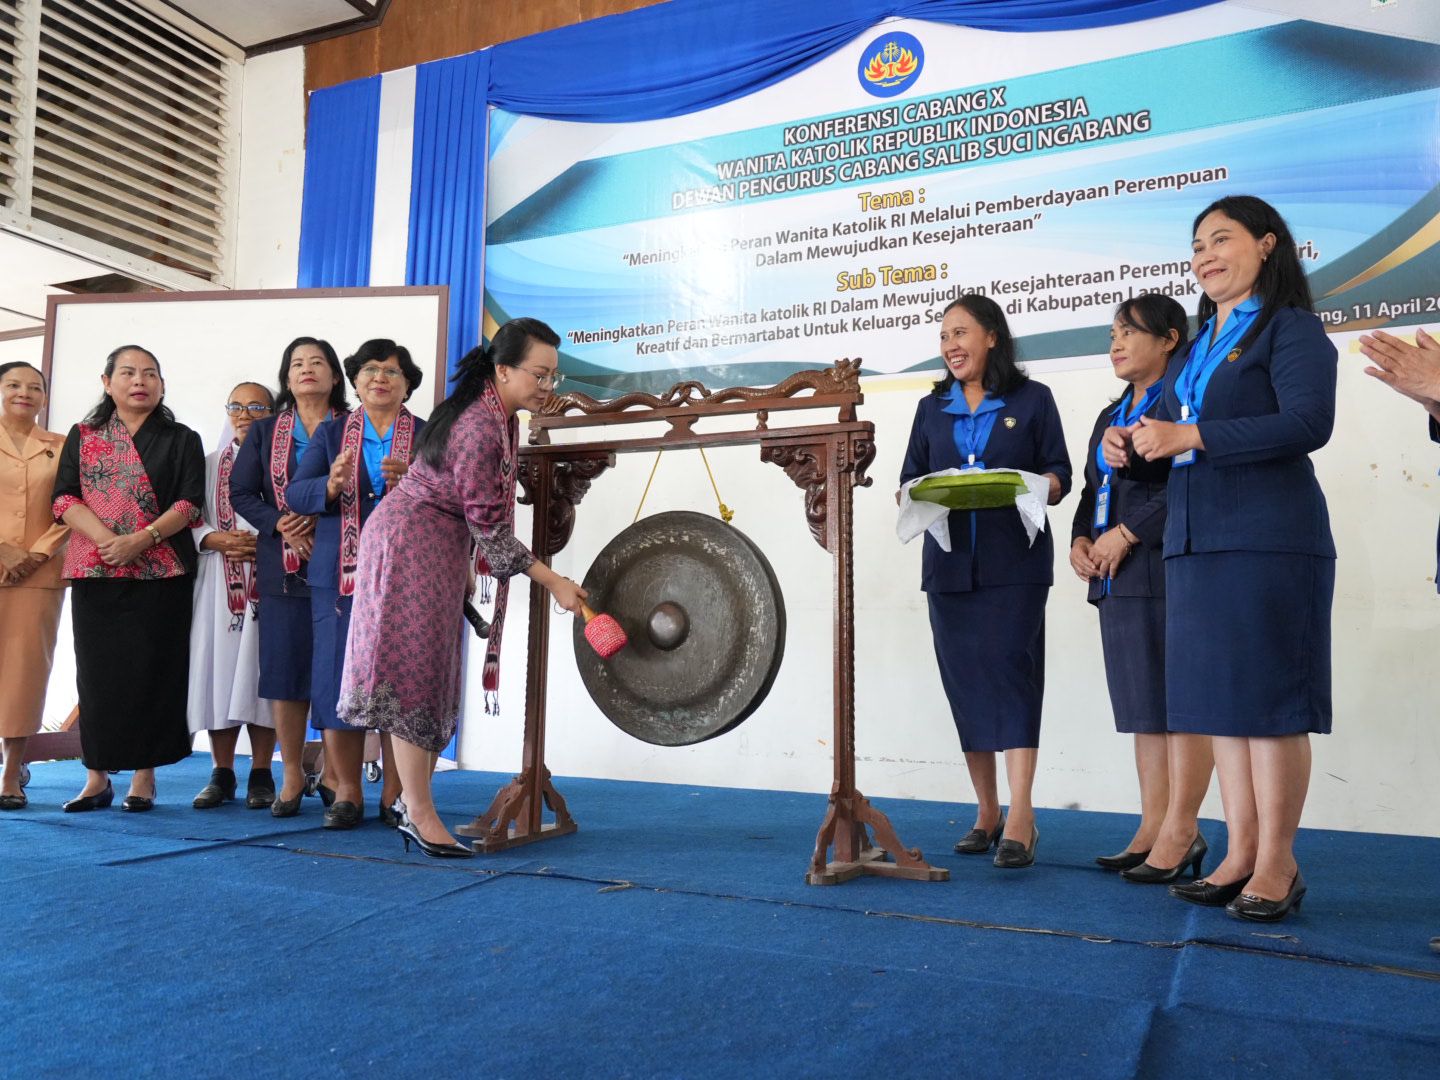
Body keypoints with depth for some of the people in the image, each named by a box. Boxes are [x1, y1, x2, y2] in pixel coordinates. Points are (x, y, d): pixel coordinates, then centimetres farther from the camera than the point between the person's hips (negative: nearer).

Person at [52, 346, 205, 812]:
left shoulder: (182, 440, 9)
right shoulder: (82, 437, 13)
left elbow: (190, 502, -2)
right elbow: (64, 498, 2)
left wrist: (141, 540, -16)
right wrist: (107, 539, -15)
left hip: (161, 572, -1)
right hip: (95, 571, 2)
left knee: (152, 669, -2)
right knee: (98, 669, 3)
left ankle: (144, 776, 6)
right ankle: (97, 777, 11)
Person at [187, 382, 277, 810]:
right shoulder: (210, 464, 17)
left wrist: (262, 543, -16)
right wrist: (220, 541, -10)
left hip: (268, 581, -2)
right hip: (218, 580, 3)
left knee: (260, 668, -4)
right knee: (219, 667, 0)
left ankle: (261, 774, 3)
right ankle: (222, 774, 9)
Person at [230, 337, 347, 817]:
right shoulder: (263, 431, 15)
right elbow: (241, 494, 8)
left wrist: (321, 522, -14)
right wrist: (280, 523, -9)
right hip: (284, 567, 2)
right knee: (285, 670, 2)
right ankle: (292, 776, 12)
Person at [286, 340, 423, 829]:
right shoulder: (330, 433, 14)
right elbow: (296, 493, 3)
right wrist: (331, 485, -17)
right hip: (340, 576, 2)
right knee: (338, 677, 0)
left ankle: (395, 794, 8)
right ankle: (346, 792, 11)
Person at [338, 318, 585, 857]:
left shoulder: (498, 414, 6)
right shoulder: (480, 426, -24)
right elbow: (488, 525, -22)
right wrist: (553, 581, -20)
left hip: (439, 545, 10)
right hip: (413, 539, -10)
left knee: (432, 671, 8)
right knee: (415, 670, -8)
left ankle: (412, 801, 14)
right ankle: (419, 813, -5)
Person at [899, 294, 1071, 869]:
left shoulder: (1032, 399, 7)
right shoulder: (932, 407, 16)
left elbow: (1061, 477, 3)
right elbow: (908, 481, 13)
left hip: (1014, 562, -3)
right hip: (949, 562, 4)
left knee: (1011, 669, -13)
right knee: (963, 678, 3)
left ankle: (1020, 816, -13)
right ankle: (986, 814, 13)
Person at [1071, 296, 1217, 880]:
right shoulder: (1110, 417, 24)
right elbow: (1092, 491, 23)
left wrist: (1127, 533, -15)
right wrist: (1081, 540, 5)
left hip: (1169, 571, -8)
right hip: (1119, 581, 9)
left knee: (1181, 705, -5)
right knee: (1145, 708, 9)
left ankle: (1180, 836, -1)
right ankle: (1151, 831, 14)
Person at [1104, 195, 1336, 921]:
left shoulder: (1291, 329, -1)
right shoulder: (1199, 347, 21)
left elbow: (1309, 423, -17)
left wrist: (1190, 435, -20)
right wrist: (1133, 446, 2)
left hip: (1268, 540, -7)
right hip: (1196, 541, 7)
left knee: (1268, 698, -4)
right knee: (1219, 698, 7)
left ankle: (1277, 864, 6)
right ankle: (1240, 854, 15)